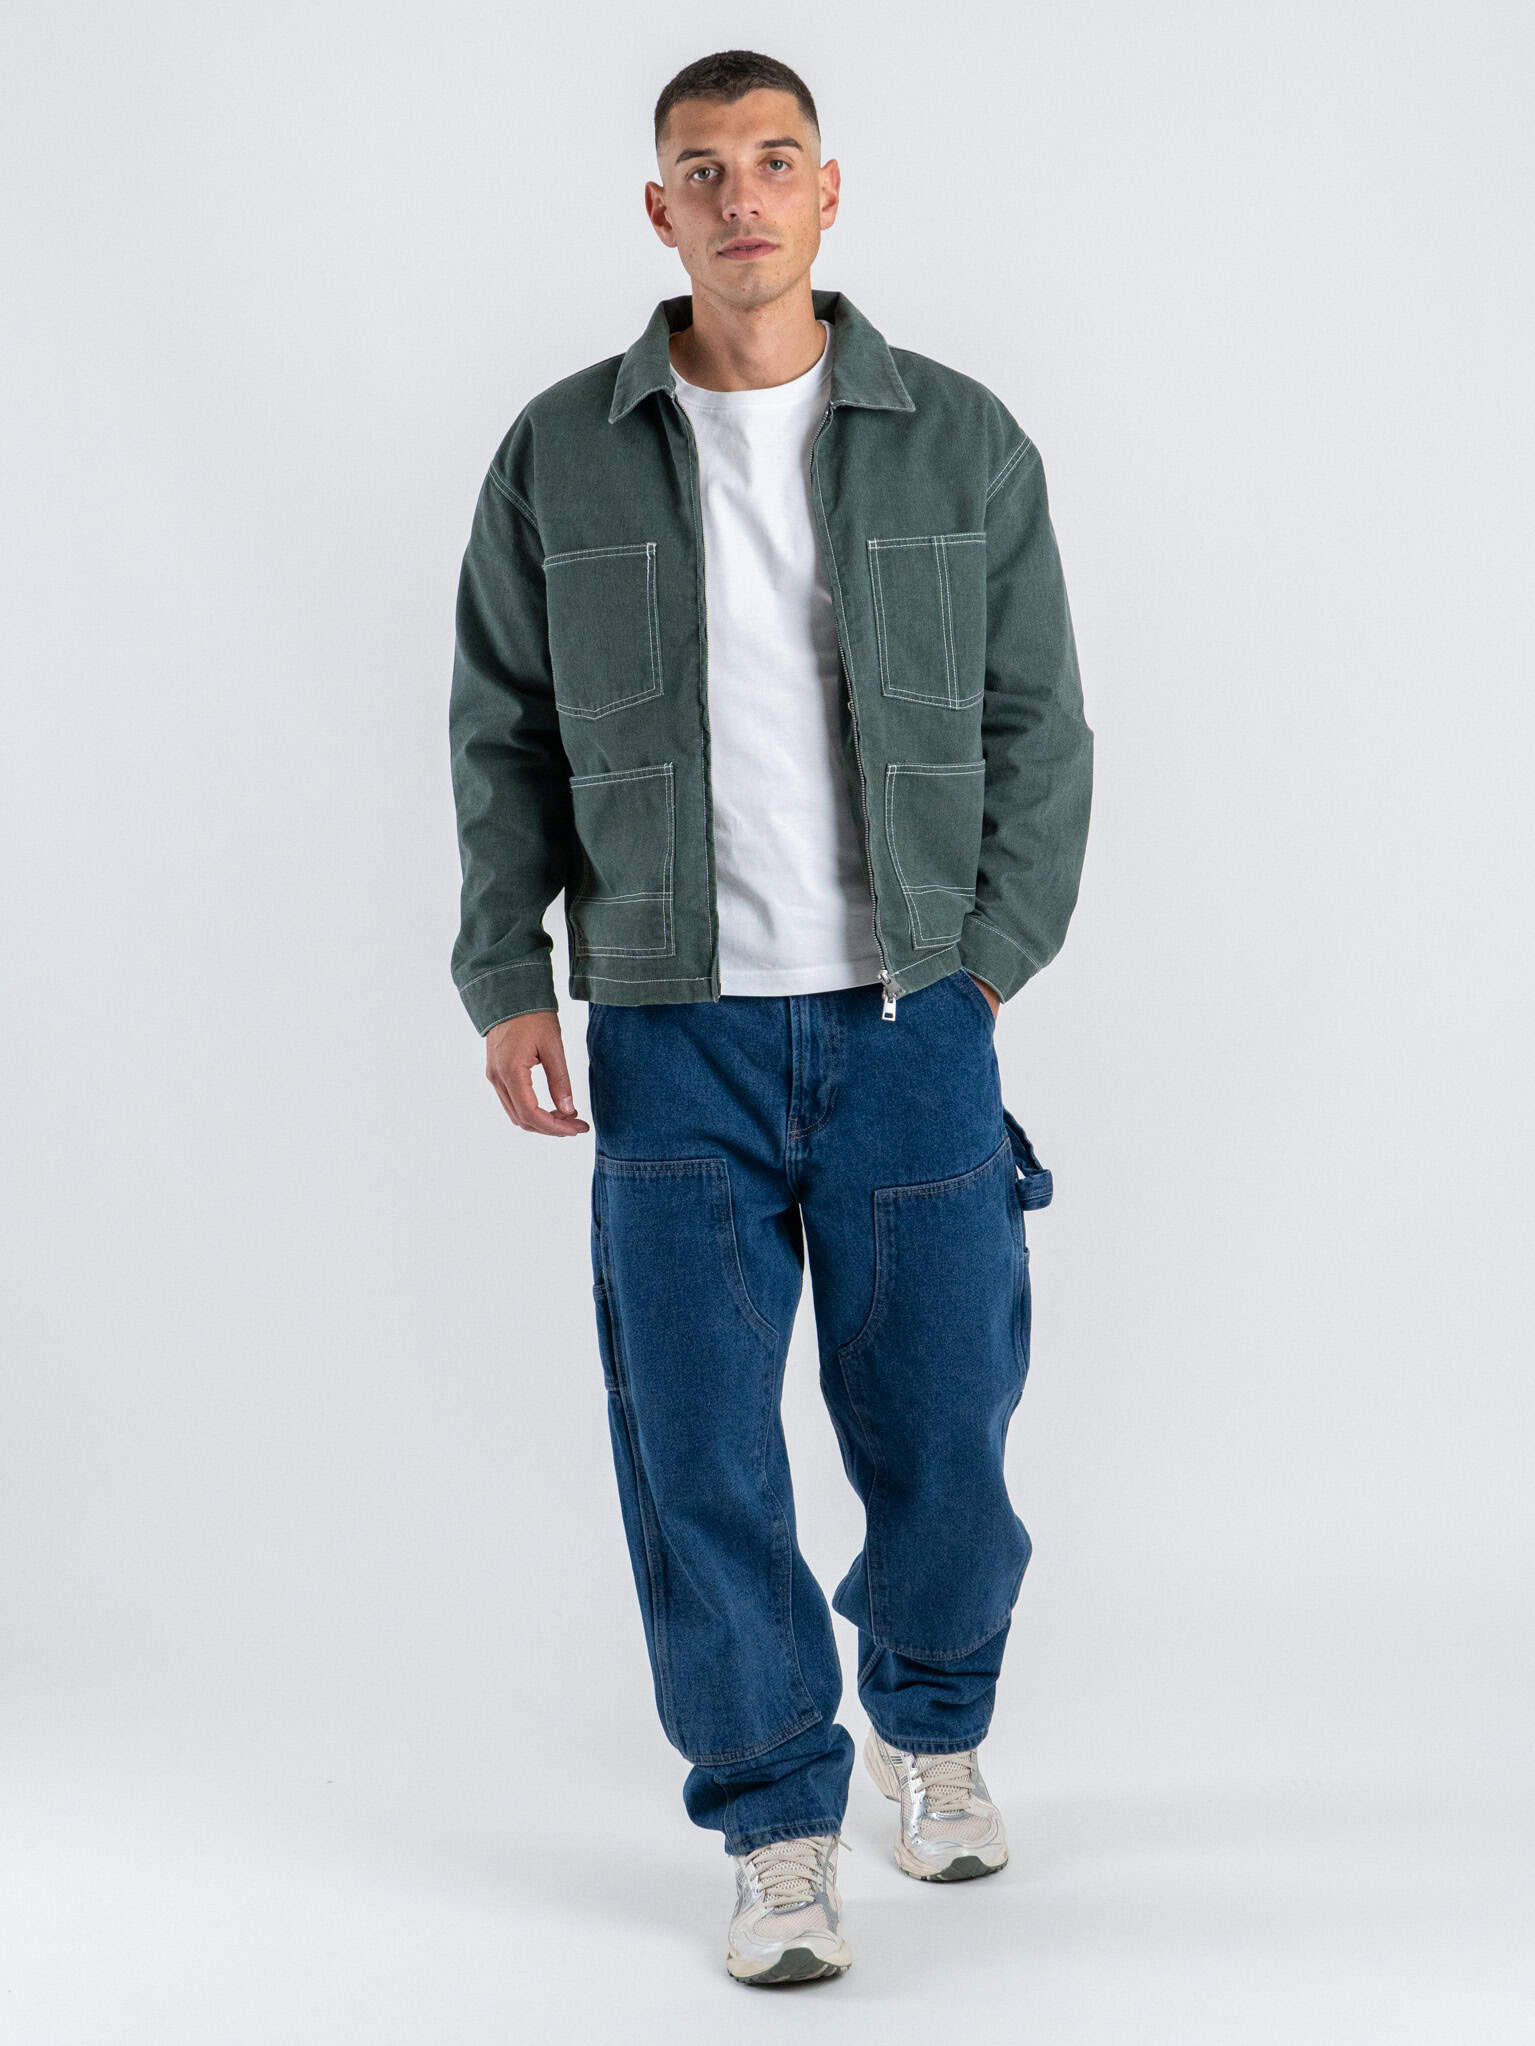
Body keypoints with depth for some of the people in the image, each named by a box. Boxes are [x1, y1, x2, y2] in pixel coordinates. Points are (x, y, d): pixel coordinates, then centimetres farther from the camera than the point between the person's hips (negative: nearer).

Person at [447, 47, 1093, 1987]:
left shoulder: (962, 441, 3)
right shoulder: (561, 454, 4)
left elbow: (1037, 722, 6)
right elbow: (505, 734, 10)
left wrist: (988, 958, -3)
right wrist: (508, 979, 2)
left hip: (909, 1024, 0)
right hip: (673, 1034, 0)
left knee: (941, 1426, 6)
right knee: (699, 1448, -1)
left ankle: (932, 1721, 35)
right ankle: (778, 1828, 15)